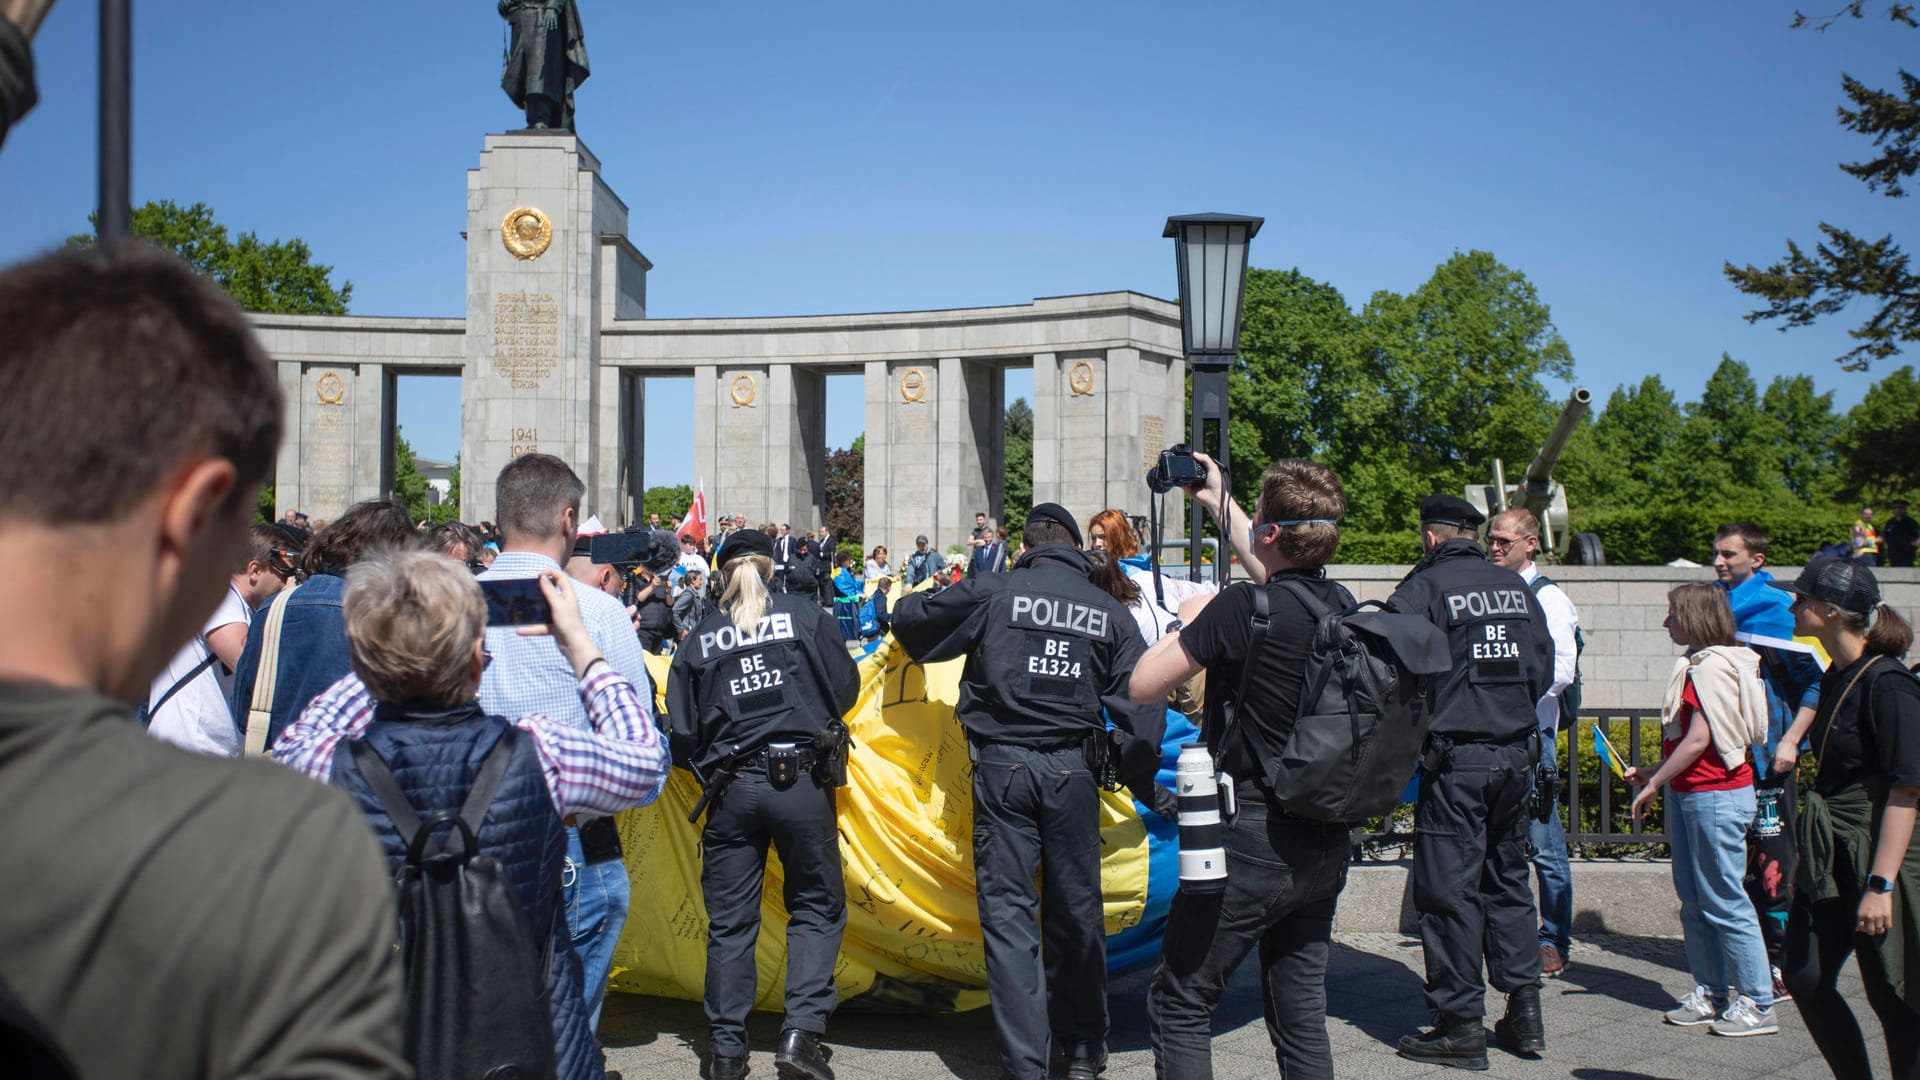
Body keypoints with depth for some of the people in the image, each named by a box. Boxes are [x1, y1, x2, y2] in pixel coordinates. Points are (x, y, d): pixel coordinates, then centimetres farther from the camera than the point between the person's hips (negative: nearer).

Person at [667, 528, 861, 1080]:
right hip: (803, 782, -1)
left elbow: (683, 733, 5)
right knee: (818, 906, 11)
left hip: (732, 787, 1)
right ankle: (801, 1032, -1)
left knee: (730, 921, 10)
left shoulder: (700, 638, 5)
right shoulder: (804, 614, 2)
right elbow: (845, 688, 4)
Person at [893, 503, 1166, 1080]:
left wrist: (909, 602, 30)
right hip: (1072, 768, 2)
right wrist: (1135, 773, 18)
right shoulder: (1109, 611, 7)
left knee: (1007, 909, 3)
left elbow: (909, 620, 6)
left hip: (1003, 766, -2)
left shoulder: (993, 592, 1)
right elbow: (1142, 702, 6)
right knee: (1076, 908, 13)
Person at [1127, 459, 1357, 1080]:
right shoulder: (1341, 605, 2)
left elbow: (1141, 689, -11)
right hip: (1325, 847, 7)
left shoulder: (1243, 605, -18)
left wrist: (1186, 624, 6)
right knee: (1302, 1012, 15)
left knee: (1179, 1006, 4)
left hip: (1250, 842, -7)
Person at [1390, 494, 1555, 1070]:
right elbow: (1544, 667, 16)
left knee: (1449, 889, -1)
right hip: (1517, 753, 6)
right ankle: (1524, 1011, 19)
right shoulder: (1516, 587, 10)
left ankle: (1460, 1026, 2)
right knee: (1508, 879, 17)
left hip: (1455, 757, -6)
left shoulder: (1423, 587, -8)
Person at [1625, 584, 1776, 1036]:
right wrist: (1653, 774, 16)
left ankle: (1756, 1005, 3)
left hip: (1717, 794, -10)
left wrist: (1653, 785, -14)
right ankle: (1711, 994, 22)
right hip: (1690, 793, 10)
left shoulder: (1712, 668, -17)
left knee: (1724, 903, -4)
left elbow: (1697, 740, -20)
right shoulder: (1697, 664, 13)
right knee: (1694, 902, 13)